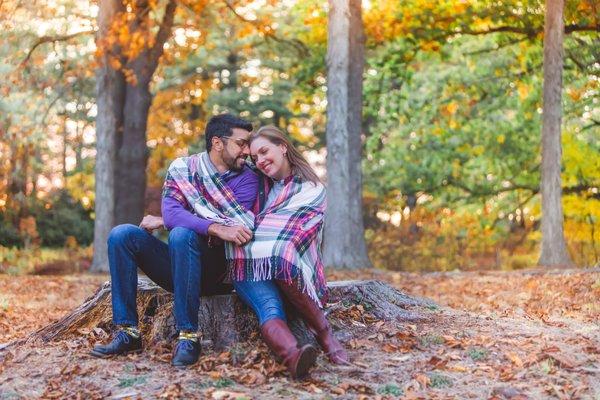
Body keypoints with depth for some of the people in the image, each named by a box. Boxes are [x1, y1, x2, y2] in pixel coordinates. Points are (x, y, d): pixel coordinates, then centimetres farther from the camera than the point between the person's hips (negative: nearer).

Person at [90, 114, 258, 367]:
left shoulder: (246, 179, -3)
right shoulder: (182, 168, 3)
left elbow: (234, 227, -16)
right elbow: (171, 213, -15)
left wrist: (166, 222, -11)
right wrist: (216, 228, -31)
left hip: (216, 272, -3)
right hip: (177, 265, 4)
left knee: (181, 235, -32)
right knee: (121, 235, -16)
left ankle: (189, 336, -30)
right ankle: (127, 332, -17)